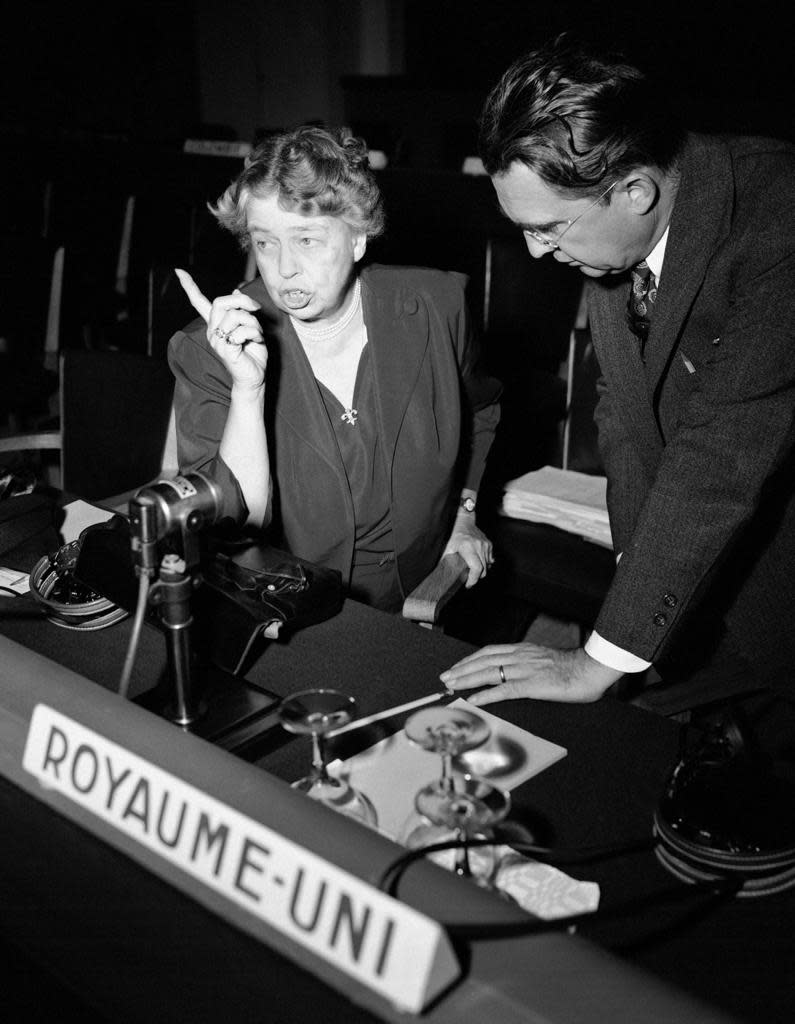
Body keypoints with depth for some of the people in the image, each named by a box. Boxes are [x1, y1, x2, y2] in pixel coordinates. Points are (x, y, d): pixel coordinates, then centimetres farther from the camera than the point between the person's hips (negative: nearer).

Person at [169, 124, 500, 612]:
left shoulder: (437, 306, -5)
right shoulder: (208, 353, -13)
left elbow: (478, 409, 17)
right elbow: (236, 528, -19)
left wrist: (462, 511, 10)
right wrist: (247, 386, -28)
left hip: (427, 597, 1)